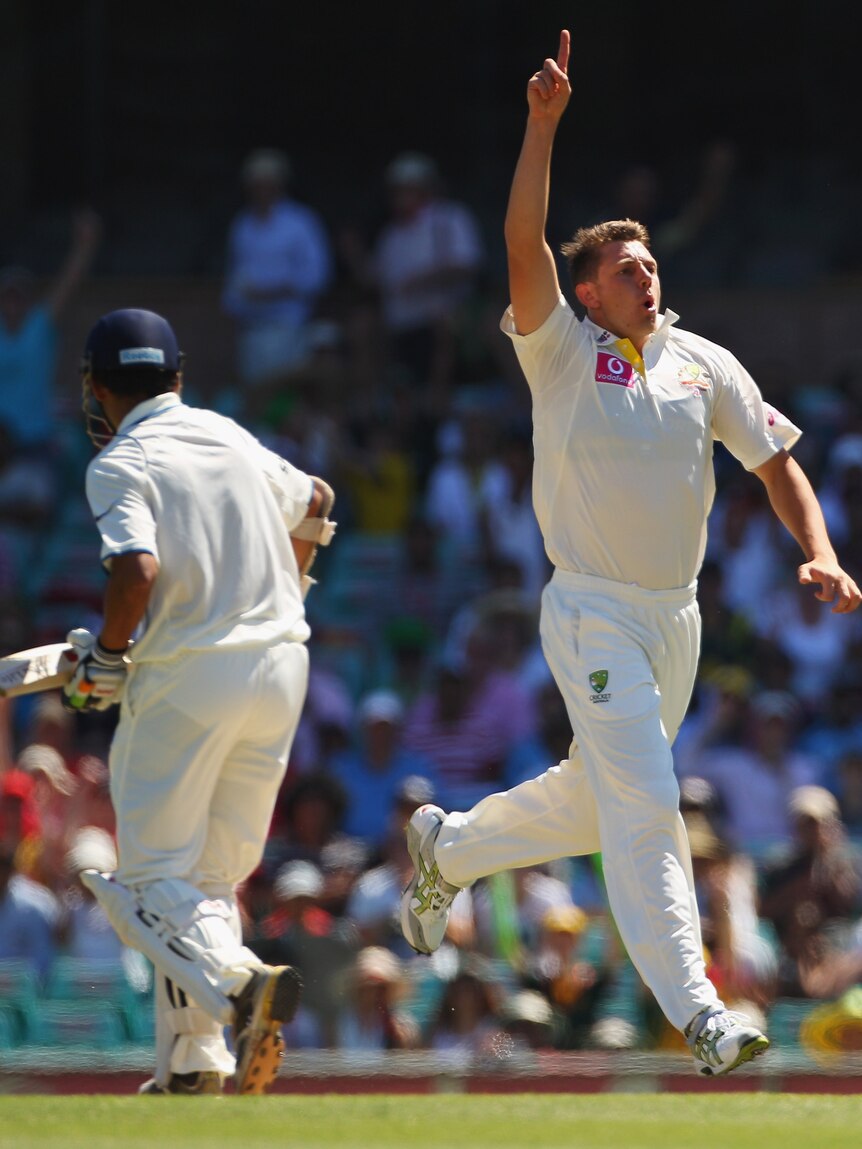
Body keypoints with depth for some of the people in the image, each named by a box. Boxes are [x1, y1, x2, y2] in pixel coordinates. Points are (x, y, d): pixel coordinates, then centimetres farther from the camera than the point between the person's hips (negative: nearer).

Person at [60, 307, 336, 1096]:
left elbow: (138, 570, -23)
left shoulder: (122, 463, -7)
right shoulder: (231, 437, 14)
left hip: (187, 676, -6)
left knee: (156, 877, -1)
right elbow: (315, 502, 30)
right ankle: (194, 1063, 9)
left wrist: (104, 657, -8)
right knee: (213, 873, 14)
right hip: (281, 662, 6)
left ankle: (241, 984, -28)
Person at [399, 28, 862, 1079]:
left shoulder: (704, 364, 7)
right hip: (593, 612, -6)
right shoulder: (563, 351, -5)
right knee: (644, 804, -14)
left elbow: (775, 461, 9)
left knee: (597, 800, 16)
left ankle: (448, 848, 41)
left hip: (675, 615, 6)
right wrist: (543, 123, -27)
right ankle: (694, 1008, -17)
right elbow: (523, 245, -19)